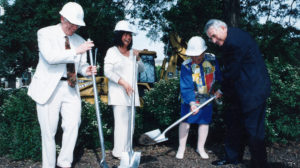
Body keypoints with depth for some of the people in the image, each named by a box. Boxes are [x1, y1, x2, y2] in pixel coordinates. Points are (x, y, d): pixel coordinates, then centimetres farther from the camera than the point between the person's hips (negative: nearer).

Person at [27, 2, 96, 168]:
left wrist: (86, 69, -7)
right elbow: (50, 56, -20)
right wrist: (76, 51, -23)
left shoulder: (79, 41, 12)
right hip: (49, 88, -4)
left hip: (71, 88, 4)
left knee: (73, 125, -4)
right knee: (49, 131, 1)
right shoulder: (45, 33, -3)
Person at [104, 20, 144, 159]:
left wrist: (138, 58, 0)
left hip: (131, 92, 7)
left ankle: (126, 150, 15)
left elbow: (141, 69, 19)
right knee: (121, 122, -11)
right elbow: (107, 71, -10)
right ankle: (118, 152, -5)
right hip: (118, 93, -6)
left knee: (130, 122, 8)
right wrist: (123, 82, -19)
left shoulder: (132, 52, 16)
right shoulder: (112, 51, -1)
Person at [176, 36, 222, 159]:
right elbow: (186, 87, -24)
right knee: (185, 121, -2)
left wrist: (219, 90, -6)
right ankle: (181, 147, 13)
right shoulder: (186, 66, -20)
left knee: (204, 122, 9)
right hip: (190, 99, -3)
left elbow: (219, 76, 4)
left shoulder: (212, 59, -11)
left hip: (207, 98, 3)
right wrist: (192, 102, -33)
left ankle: (200, 147, 26)